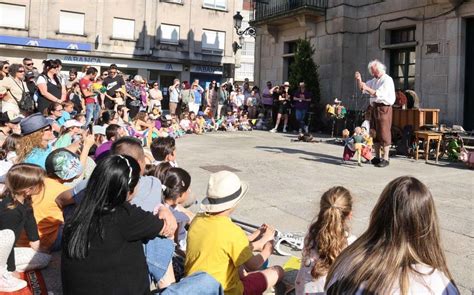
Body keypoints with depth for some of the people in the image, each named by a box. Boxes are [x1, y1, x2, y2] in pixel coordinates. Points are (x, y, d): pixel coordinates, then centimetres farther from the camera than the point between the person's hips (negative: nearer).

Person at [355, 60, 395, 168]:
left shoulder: (387, 80, -10)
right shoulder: (374, 80, 17)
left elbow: (379, 94, -21)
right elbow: (363, 88, 22)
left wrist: (367, 88, -23)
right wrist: (359, 80, 4)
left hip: (383, 108, -9)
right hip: (375, 108, 9)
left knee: (384, 133, -8)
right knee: (374, 133, 12)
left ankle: (385, 159, -5)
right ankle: (377, 157, 21)